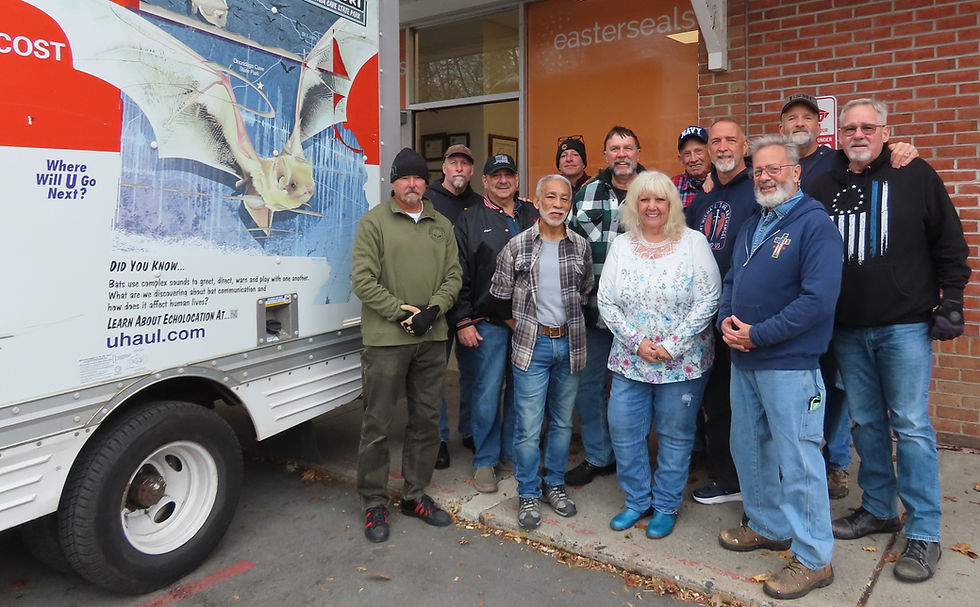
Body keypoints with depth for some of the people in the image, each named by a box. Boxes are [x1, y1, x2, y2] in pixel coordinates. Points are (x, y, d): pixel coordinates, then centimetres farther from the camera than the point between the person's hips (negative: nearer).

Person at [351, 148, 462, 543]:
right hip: (385, 338, -5)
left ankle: (415, 495, 28)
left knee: (426, 420, 12)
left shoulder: (441, 225, 13)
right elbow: (363, 279, -8)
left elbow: (452, 276, 9)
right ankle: (374, 503, 16)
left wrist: (434, 309, -9)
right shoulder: (374, 221, -1)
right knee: (378, 424, 1)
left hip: (432, 338, 5)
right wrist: (402, 311, -14)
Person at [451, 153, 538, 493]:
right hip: (488, 323, -3)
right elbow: (459, 276, -1)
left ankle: (512, 454, 26)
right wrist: (463, 321, -7)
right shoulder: (470, 221, 4)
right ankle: (485, 461, 17)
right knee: (487, 394, 1)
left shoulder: (533, 217, 13)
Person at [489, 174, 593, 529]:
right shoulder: (517, 246, -4)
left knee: (562, 422, 14)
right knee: (528, 426, 1)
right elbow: (499, 295, 3)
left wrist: (568, 320, 11)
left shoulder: (580, 247, 3)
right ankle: (528, 494, 17)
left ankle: (555, 484, 31)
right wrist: (518, 326, 4)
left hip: (569, 344, 3)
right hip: (532, 345, -2)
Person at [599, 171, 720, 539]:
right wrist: (637, 342, -10)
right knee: (623, 432, 7)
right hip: (630, 361, 3)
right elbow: (606, 301, 2)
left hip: (684, 363, -3)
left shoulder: (694, 242, -4)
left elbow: (708, 300, -9)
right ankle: (637, 500, 28)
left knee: (675, 435, 8)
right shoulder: (621, 245, 5)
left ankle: (666, 506, 27)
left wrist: (672, 346, -14)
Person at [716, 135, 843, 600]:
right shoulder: (751, 227, 14)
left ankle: (813, 559, 15)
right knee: (747, 447, 18)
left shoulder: (814, 224, -11)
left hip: (789, 364, -8)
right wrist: (726, 320, -3)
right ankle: (768, 527, 37)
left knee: (797, 460, 0)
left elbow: (819, 299, -20)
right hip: (743, 360, 8)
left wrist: (757, 334, -19)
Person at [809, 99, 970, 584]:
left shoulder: (915, 176, 0)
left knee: (911, 427, 0)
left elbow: (949, 243, 2)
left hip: (905, 326, -3)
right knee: (866, 423, 13)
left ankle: (924, 534, 12)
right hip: (847, 329, 3)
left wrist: (950, 300, -4)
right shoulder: (824, 187, 7)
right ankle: (879, 510, 29)